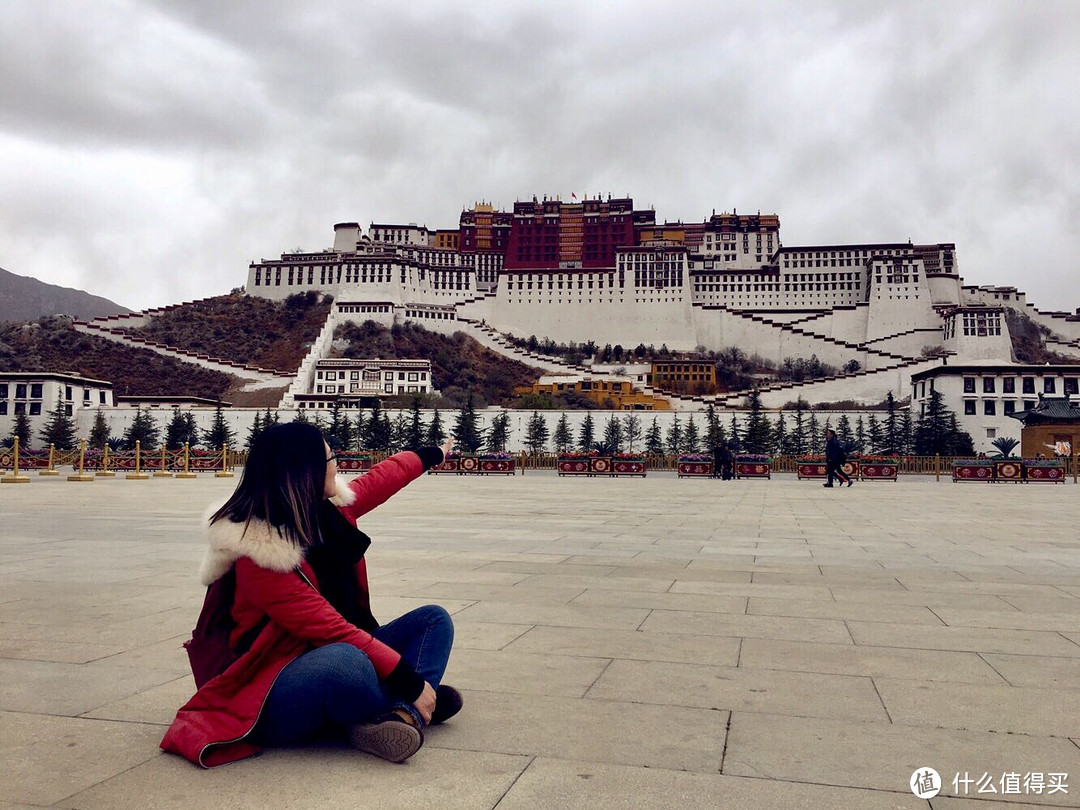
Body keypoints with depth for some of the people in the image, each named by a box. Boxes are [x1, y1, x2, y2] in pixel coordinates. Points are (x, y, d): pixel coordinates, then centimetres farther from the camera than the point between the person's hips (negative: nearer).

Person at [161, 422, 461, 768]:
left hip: (338, 655, 10)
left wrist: (431, 454, 37)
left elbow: (378, 479, 21)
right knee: (346, 662, -40)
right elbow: (330, 629, -26)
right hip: (273, 698, -9)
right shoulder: (260, 552, -24)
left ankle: (403, 713, -21)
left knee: (433, 619, 6)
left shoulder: (330, 508, 0)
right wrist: (411, 683, -25)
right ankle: (408, 710, -8)